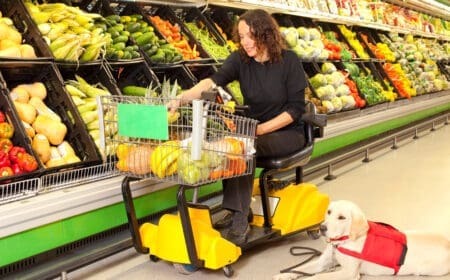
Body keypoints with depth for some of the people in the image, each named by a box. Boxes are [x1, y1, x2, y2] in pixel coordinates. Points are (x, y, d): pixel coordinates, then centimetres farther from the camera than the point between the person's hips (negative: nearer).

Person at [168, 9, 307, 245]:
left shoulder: (288, 61, -12)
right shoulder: (240, 60, -4)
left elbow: (296, 108, -13)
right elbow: (214, 81, -23)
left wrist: (261, 129, -23)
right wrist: (182, 98, -42)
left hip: (287, 133, -4)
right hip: (256, 131, 4)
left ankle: (239, 220, -27)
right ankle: (238, 211, -14)